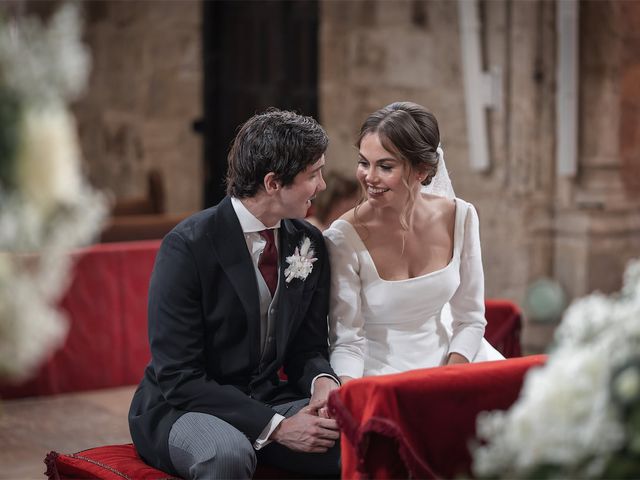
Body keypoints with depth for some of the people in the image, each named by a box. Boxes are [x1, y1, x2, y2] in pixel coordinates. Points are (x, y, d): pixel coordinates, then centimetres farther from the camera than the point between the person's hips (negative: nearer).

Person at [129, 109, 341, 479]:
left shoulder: (309, 243, 1)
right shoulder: (188, 246, -18)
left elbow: (308, 347, 9)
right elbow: (178, 378, -20)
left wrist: (322, 381, -16)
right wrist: (275, 426, -26)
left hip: (267, 400, 5)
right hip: (182, 406, -4)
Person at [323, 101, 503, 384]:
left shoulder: (461, 218, -5)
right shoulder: (344, 237, -15)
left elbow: (470, 320, 1)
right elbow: (347, 342, -12)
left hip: (449, 358, 2)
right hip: (380, 369, -2)